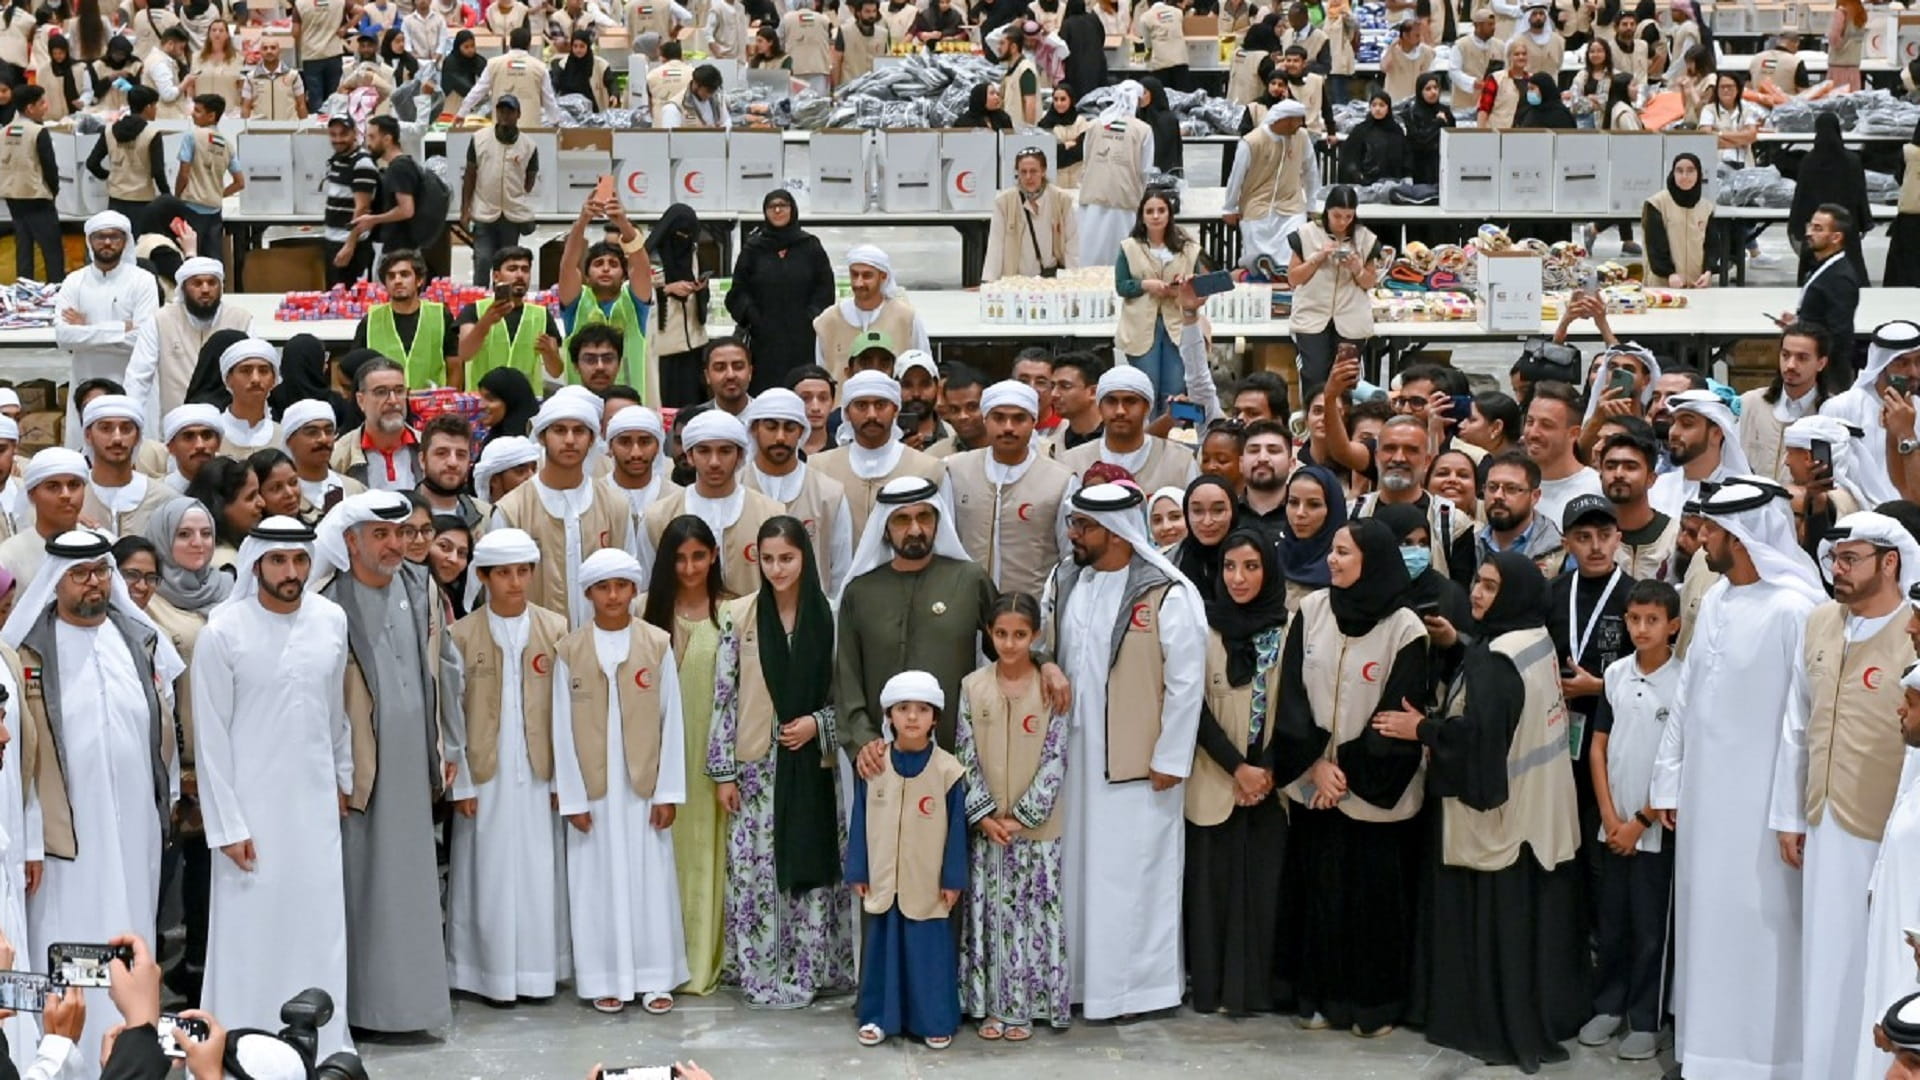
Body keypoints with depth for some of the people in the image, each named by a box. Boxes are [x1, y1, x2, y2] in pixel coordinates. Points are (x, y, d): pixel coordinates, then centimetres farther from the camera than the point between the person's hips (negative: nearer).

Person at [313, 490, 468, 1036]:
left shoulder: (421, 589, 6)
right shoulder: (327, 604, -13)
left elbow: (446, 668, 14)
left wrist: (451, 745, 14)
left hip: (413, 765, 6)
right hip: (356, 770, -6)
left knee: (412, 883, 13)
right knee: (358, 883, 1)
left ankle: (408, 993, 23)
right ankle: (359, 1000, 10)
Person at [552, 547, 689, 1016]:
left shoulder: (658, 644, 0)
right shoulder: (570, 651, 0)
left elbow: (671, 721, 0)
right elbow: (563, 729, 0)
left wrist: (668, 792, -4)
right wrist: (572, 797, -5)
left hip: (645, 786, 0)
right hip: (592, 789, 0)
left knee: (651, 879, 3)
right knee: (598, 882, 3)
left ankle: (655, 978, 12)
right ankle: (606, 980, 12)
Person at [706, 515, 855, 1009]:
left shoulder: (829, 616, 0)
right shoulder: (739, 615, -2)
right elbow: (723, 696, -2)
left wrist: (818, 723, -12)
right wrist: (723, 771, -4)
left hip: (812, 762, 1)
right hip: (756, 764, -1)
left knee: (811, 868, 4)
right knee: (755, 872, 1)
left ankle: (811, 968, 15)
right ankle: (762, 971, 10)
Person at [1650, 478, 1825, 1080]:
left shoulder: (1795, 610, -16)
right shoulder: (1714, 601, 9)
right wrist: (1669, 781, 13)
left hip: (1759, 803, -8)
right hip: (1705, 794, 8)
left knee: (1754, 927, -1)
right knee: (1705, 922, 14)